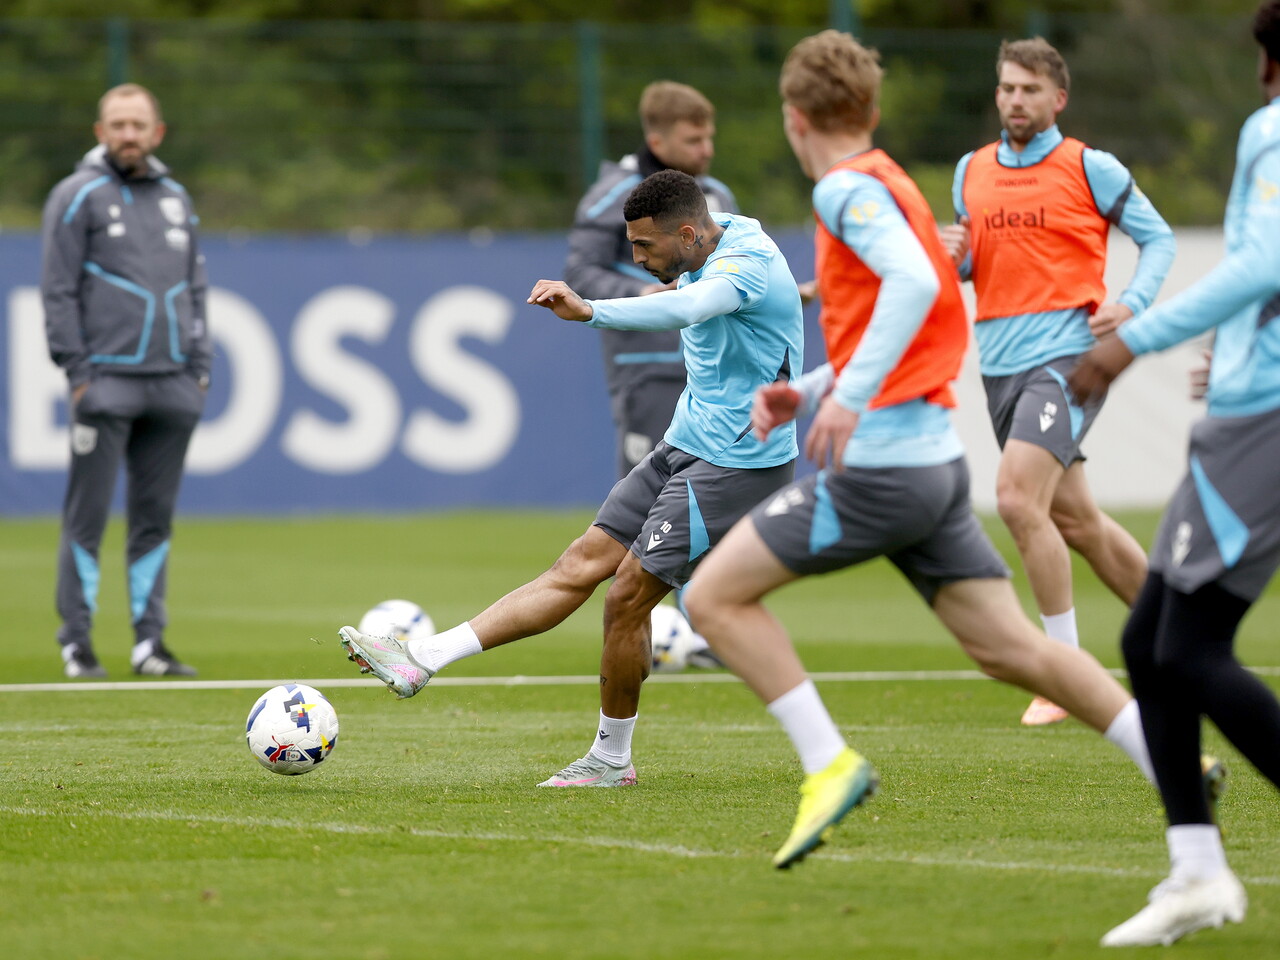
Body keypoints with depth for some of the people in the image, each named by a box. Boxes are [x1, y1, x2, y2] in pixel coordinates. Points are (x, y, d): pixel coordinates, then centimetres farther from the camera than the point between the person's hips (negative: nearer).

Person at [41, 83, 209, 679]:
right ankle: (76, 642, -1)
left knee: (155, 518, 6)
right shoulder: (78, 197, 1)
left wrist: (200, 363, 12)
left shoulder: (175, 199, 17)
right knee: (87, 516, -5)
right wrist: (77, 370, -10)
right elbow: (59, 291, -3)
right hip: (106, 380, -5)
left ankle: (149, 641, 10)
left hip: (172, 385, 5)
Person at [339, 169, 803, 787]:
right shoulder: (701, 263, 7)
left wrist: (588, 312, -55)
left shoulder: (748, 263, -22)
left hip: (736, 464, -9)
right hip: (685, 446, 9)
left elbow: (689, 307, -44)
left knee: (627, 593, -11)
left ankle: (611, 758, 6)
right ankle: (422, 661, -6)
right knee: (579, 566, 2)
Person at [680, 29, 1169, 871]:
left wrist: (849, 396, -31)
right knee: (1011, 648, 8)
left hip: (878, 468, -9)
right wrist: (806, 393, 18)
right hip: (937, 459, 9)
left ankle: (830, 764, -8)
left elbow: (914, 282, -27)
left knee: (715, 595, -2)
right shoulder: (886, 186, 19)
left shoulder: (849, 189, -9)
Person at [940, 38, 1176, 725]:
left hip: (1067, 353, -6)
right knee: (1074, 519, 11)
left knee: (1018, 499, -21)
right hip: (1000, 362, 6)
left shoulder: (1089, 168, -3)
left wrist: (1131, 304, -11)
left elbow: (1158, 237, 5)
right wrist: (952, 253, -1)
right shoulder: (971, 172, 13)